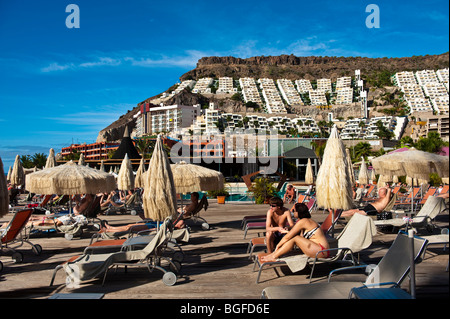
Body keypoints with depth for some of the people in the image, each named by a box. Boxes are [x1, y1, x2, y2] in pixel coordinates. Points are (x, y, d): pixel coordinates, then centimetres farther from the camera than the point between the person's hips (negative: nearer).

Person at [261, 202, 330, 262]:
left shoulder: (302, 222, -15)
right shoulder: (308, 220, 13)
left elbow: (287, 237, -11)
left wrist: (278, 245, 1)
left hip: (322, 251, -10)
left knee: (294, 238, -16)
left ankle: (274, 256, -10)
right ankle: (275, 254, 3)